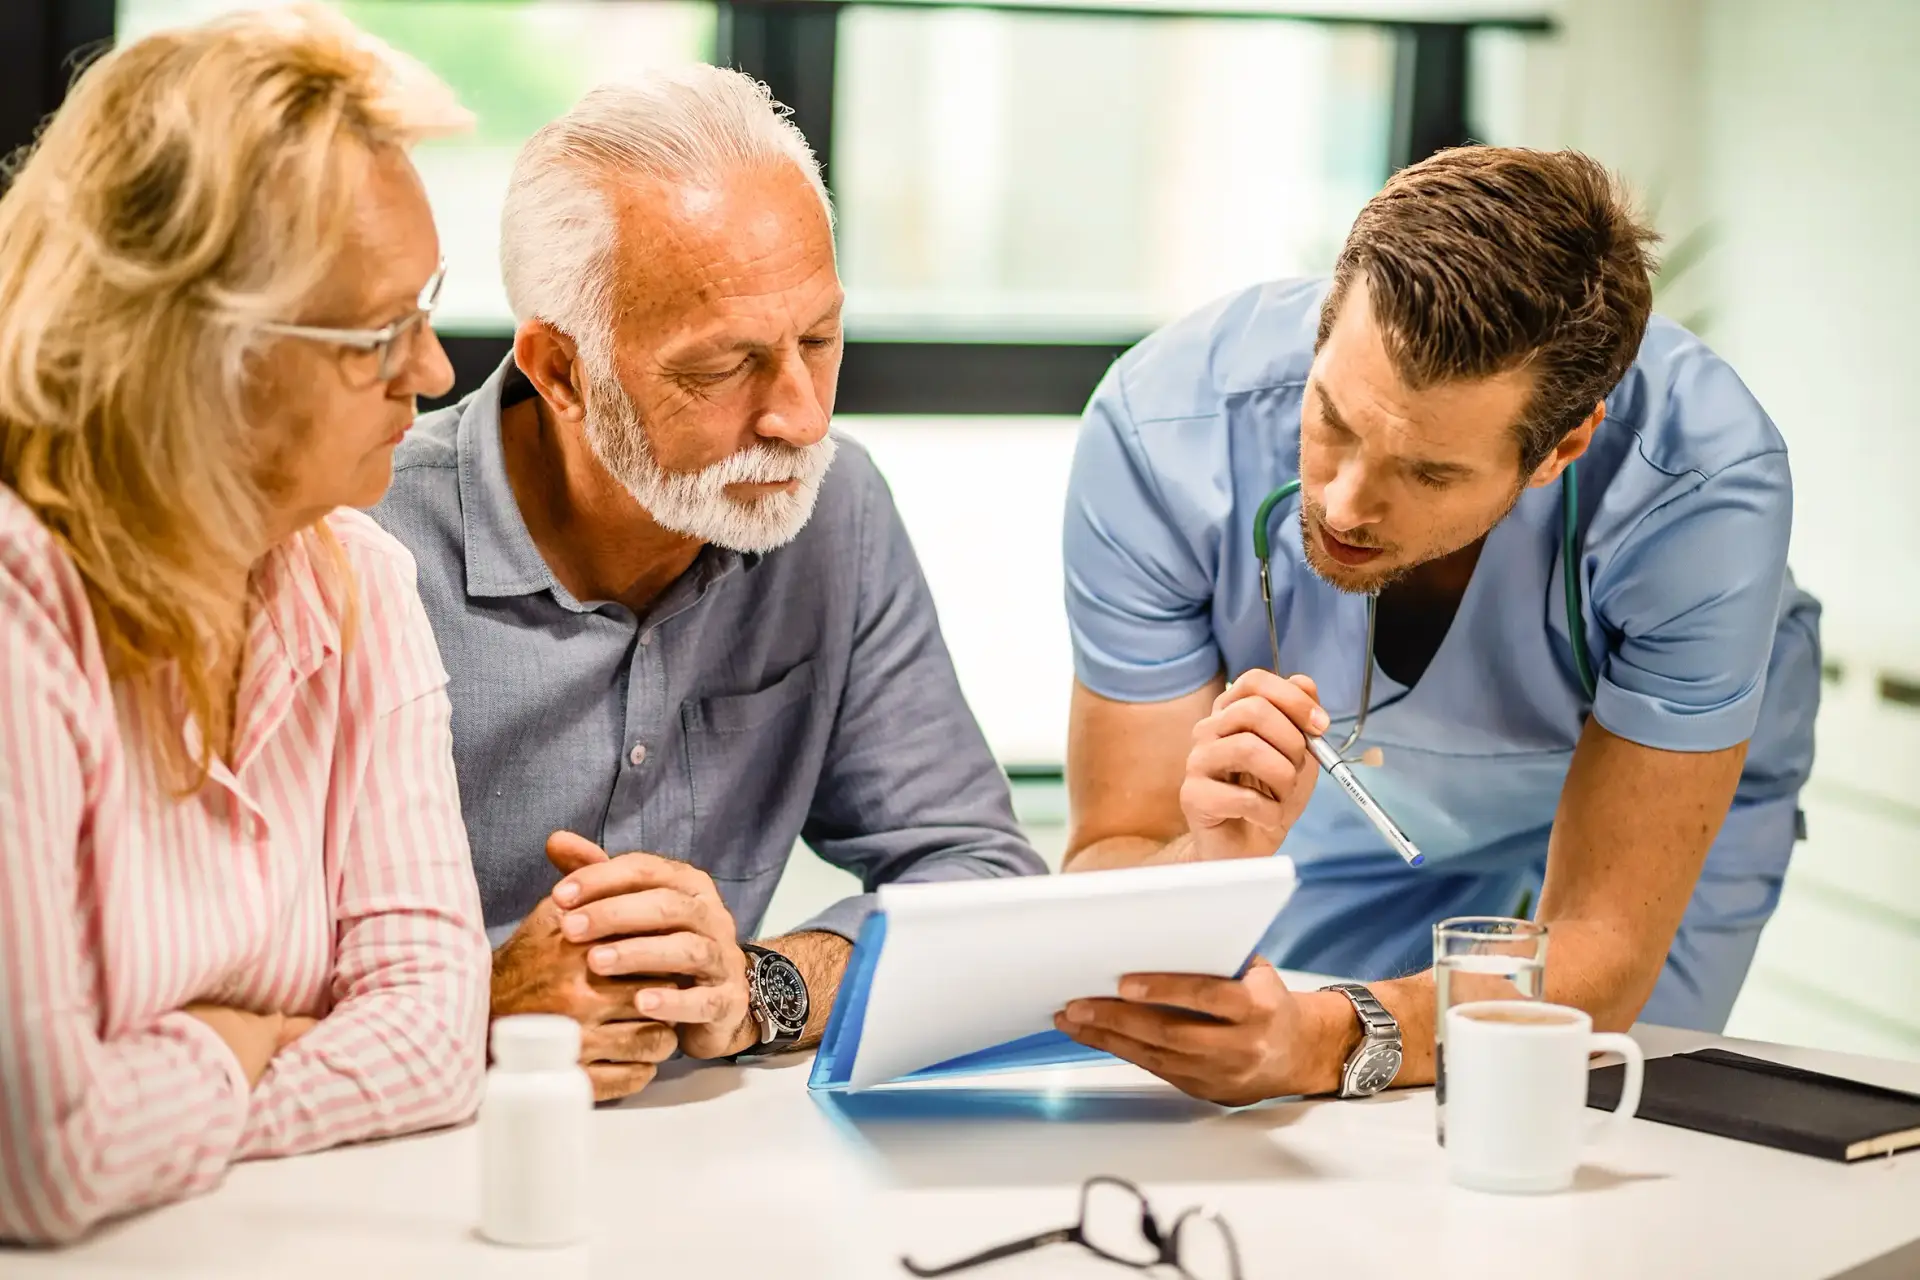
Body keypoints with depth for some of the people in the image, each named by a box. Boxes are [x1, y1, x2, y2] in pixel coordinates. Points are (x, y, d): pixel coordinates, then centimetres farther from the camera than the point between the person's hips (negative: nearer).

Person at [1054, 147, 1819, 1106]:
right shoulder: (1162, 426, -34)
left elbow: (1602, 950, -35)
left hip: (1657, 802, -1)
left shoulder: (1702, 484, -38)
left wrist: (1332, 1043, -53)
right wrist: (1212, 863, -50)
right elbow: (1103, 873, -27)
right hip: (1340, 797, 1)